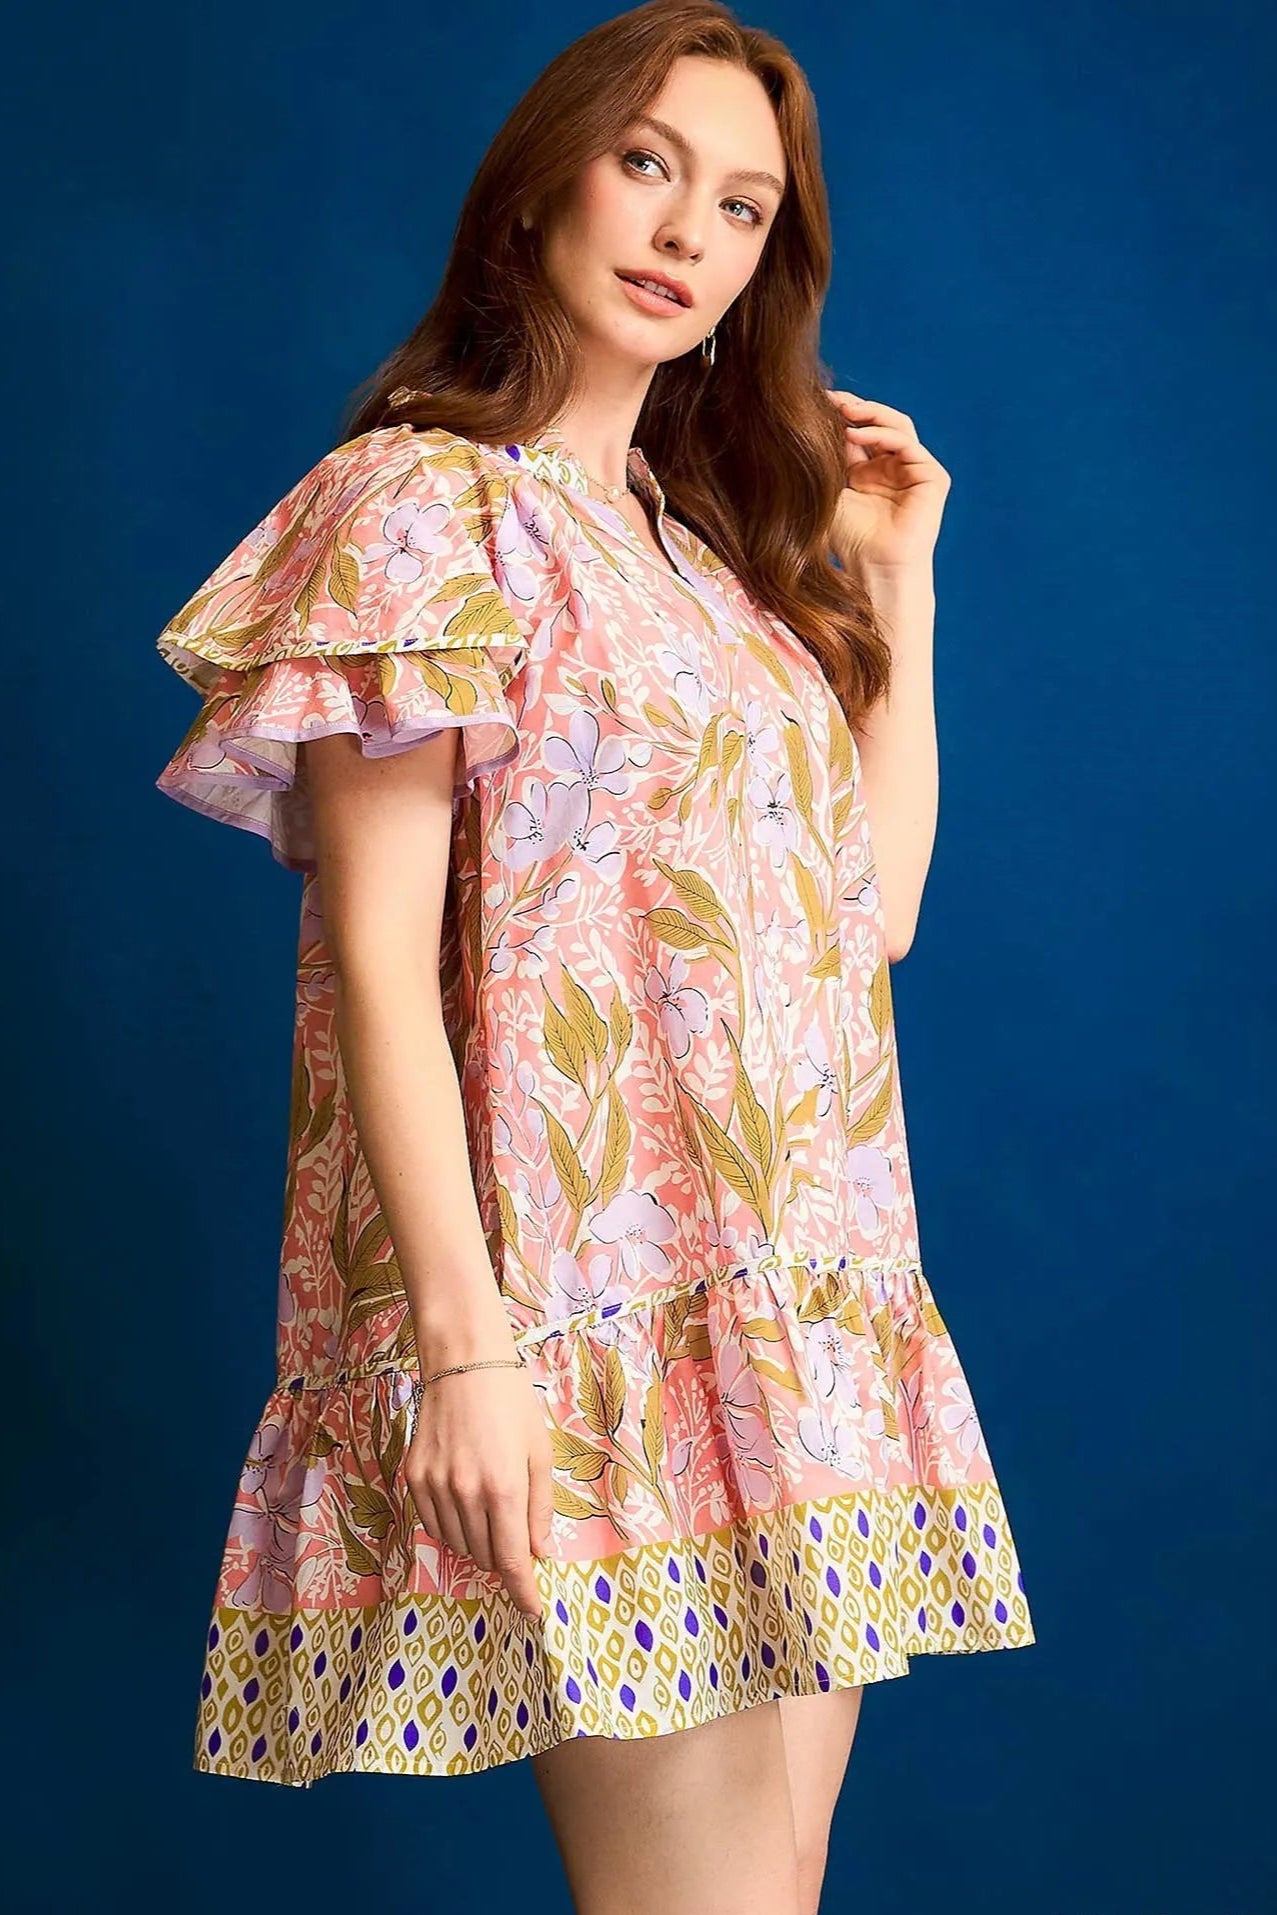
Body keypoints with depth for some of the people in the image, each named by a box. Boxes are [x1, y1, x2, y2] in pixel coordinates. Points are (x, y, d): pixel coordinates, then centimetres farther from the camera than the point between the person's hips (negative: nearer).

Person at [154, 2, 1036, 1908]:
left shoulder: (722, 544, 18)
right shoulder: (422, 504, -3)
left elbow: (877, 904, 14)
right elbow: (379, 957, -11)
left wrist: (897, 579, 14)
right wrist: (464, 1337, -18)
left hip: (810, 1299, 7)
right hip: (593, 1312, -7)